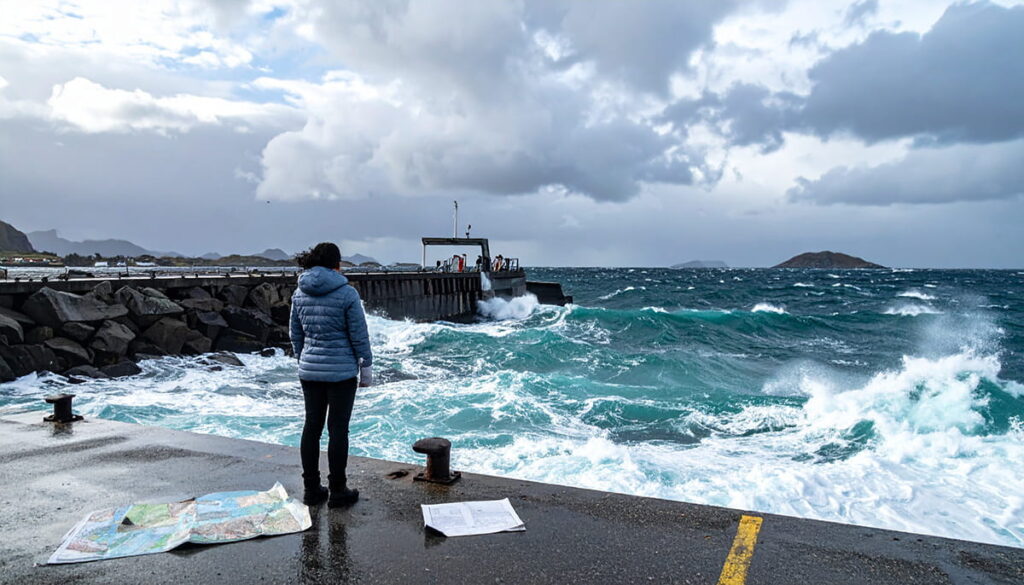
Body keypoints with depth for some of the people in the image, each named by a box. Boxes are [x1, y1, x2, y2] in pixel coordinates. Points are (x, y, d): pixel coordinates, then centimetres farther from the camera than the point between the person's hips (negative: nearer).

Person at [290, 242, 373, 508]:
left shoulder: (299, 293, 4)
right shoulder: (347, 293, -12)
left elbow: (296, 334, 11)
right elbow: (359, 336, -9)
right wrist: (366, 367, 1)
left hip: (309, 370, 5)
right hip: (341, 371, -5)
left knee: (311, 427, 12)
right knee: (338, 429, 3)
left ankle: (311, 489, 21)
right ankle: (337, 491, 12)